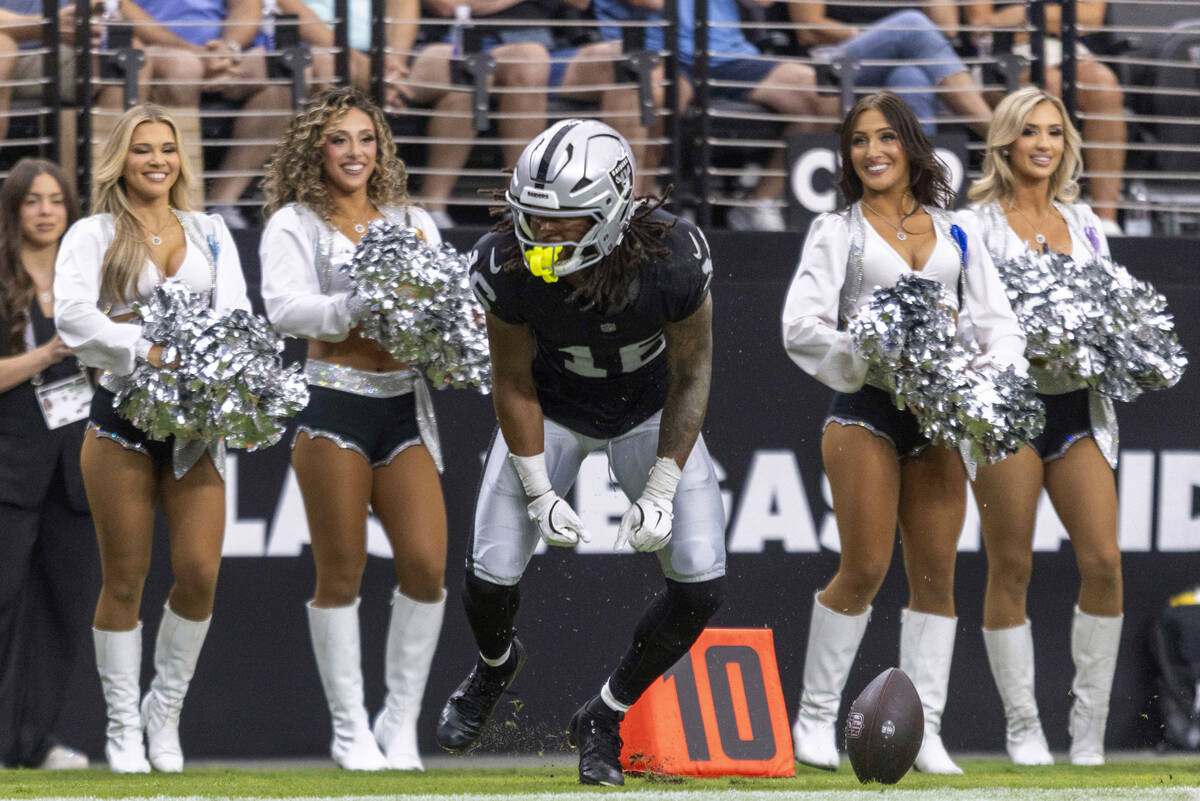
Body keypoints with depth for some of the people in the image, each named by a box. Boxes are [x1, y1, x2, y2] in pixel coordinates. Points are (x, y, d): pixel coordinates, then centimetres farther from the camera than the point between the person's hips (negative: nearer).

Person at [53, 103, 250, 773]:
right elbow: (72, 314, -13)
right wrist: (147, 347, -25)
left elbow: (236, 311, 5)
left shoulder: (210, 234, 15)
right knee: (125, 580, 1)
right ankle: (123, 726, 10)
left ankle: (166, 710, 15)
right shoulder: (92, 236, 3)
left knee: (200, 573, -5)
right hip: (124, 410, -3)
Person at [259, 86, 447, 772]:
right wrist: (357, 308, -28)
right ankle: (350, 728, 9)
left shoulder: (411, 220, 15)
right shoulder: (295, 224, 2)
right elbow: (285, 308, -12)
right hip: (335, 402, -4)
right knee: (342, 573, 0)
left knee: (427, 564, -4)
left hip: (405, 405, 4)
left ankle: (402, 721, 9)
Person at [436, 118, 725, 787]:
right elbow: (514, 385, -14)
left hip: (651, 411, 0)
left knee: (702, 587, -11)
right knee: (490, 581, -10)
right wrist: (538, 495, -16)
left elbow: (691, 375, -17)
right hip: (553, 411, 0)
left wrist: (661, 492, -19)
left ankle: (606, 717, 15)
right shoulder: (508, 265, -30)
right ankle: (497, 664, 29)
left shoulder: (673, 256, -33)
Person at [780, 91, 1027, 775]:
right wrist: (868, 358, -18)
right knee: (865, 570, -8)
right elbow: (802, 327, -4)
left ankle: (925, 734, 2)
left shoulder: (956, 232, 13)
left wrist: (999, 372, -9)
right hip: (867, 408, -3)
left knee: (936, 574, -1)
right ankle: (815, 718, 5)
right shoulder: (838, 232, 5)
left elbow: (998, 321, 11)